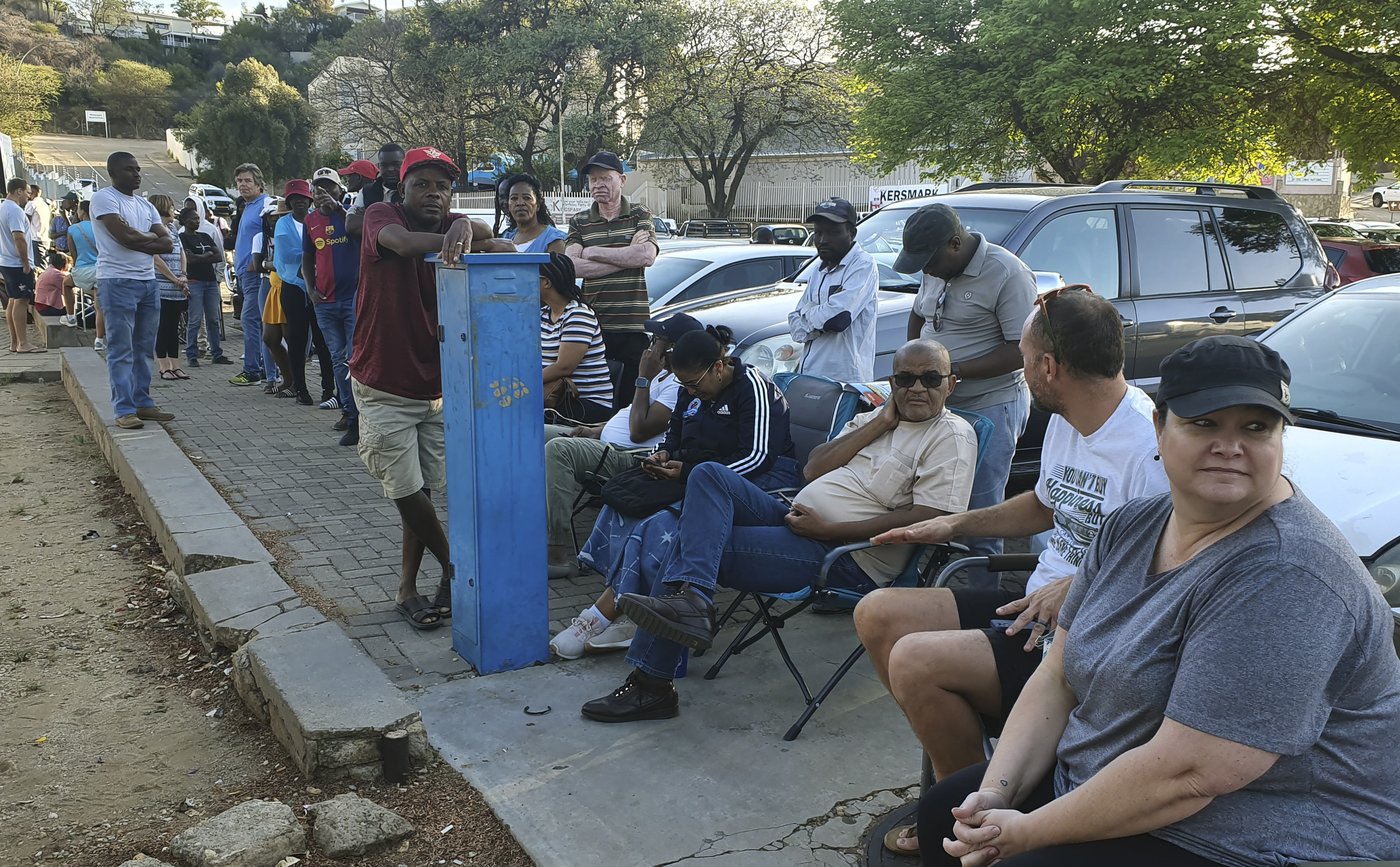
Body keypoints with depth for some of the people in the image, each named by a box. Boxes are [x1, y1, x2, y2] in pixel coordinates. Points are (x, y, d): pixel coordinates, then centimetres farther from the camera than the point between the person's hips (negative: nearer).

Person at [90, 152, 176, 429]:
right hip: (118, 282, -7)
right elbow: (124, 237, -18)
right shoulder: (104, 198, -5)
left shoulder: (145, 205, 17)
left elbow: (168, 243, 6)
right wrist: (151, 237, 0)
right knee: (121, 350, -5)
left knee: (144, 348, 10)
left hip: (148, 281, 7)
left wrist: (136, 238, -8)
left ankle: (143, 403, 17)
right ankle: (124, 409, -4)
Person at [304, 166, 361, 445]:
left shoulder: (349, 211, -1)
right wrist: (311, 289, 7)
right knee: (339, 359, 7)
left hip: (354, 296, -5)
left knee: (355, 358, -7)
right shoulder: (311, 220, 13)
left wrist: (337, 208, -33)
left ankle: (358, 419, -4)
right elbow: (307, 257, 20)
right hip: (325, 301, 5)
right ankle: (350, 410, 14)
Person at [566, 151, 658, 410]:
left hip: (633, 323, -1)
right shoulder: (579, 222, 12)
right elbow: (573, 266, -5)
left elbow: (646, 256, -11)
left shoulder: (639, 216, 8)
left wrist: (594, 252, -6)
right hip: (593, 323, 2)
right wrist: (627, 255, -8)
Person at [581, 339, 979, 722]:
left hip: (846, 557, -8)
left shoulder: (953, 435, -3)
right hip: (797, 517, 8)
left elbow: (925, 518, -16)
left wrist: (828, 529, -18)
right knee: (709, 475, -12)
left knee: (692, 543, -15)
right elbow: (812, 469, 8)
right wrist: (879, 424, 0)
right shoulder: (871, 418, 20)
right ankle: (691, 597, -22)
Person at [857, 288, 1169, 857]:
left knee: (915, 662, -25)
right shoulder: (1065, 422, 10)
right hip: (1038, 606, 10)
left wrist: (1078, 588, -30)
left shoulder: (1149, 446, -22)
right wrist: (956, 524, 22)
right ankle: (956, 774, 10)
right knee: (877, 615, 4)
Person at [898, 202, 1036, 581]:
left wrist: (953, 371, -22)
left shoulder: (1007, 274, -17)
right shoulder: (937, 269, 7)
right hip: (938, 405, 7)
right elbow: (918, 315, 25)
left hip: (990, 408, -7)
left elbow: (1021, 351, -20)